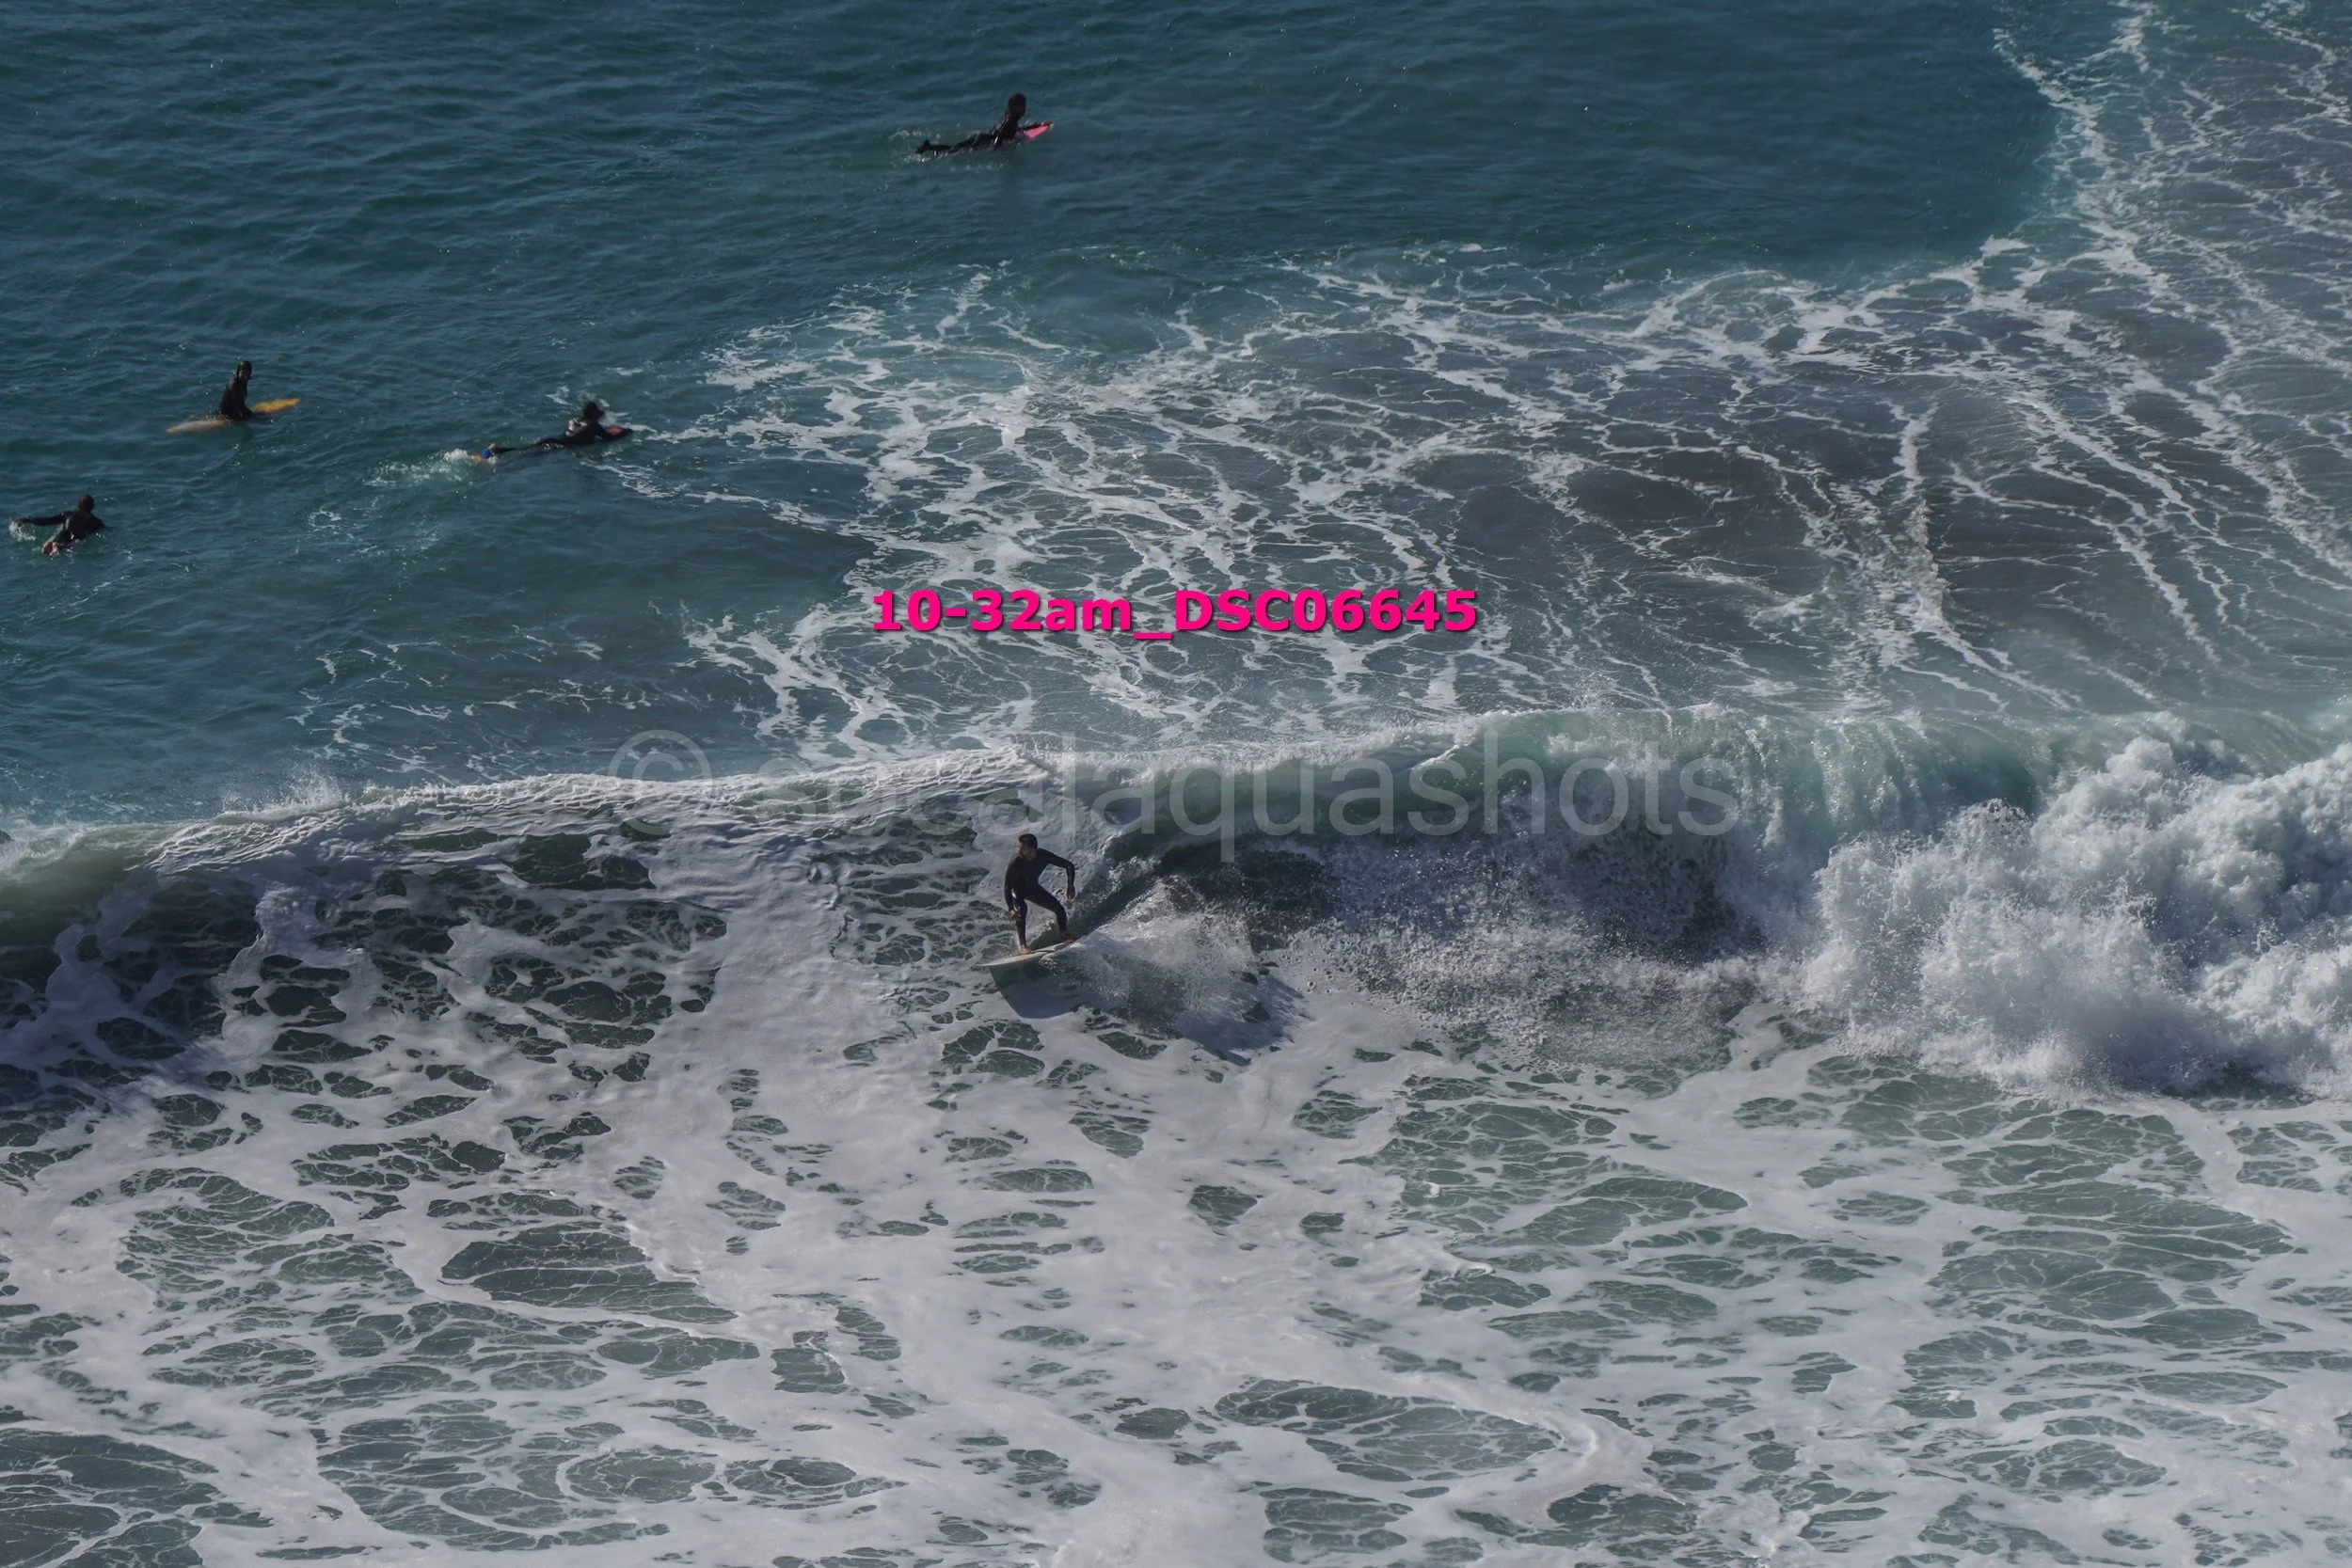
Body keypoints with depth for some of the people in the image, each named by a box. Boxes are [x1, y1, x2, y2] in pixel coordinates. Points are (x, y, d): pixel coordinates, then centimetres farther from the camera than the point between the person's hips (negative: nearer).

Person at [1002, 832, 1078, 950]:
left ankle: (1065, 937, 18)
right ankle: (1023, 946, -36)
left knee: (1059, 908, -2)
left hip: (1032, 887, 4)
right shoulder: (1016, 862, -35)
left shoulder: (1044, 856, -25)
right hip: (1016, 889, -4)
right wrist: (1010, 909, -45)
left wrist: (1070, 886, -28)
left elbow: (1069, 865, -14)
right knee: (1022, 908, -33)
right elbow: (1007, 887, -33)